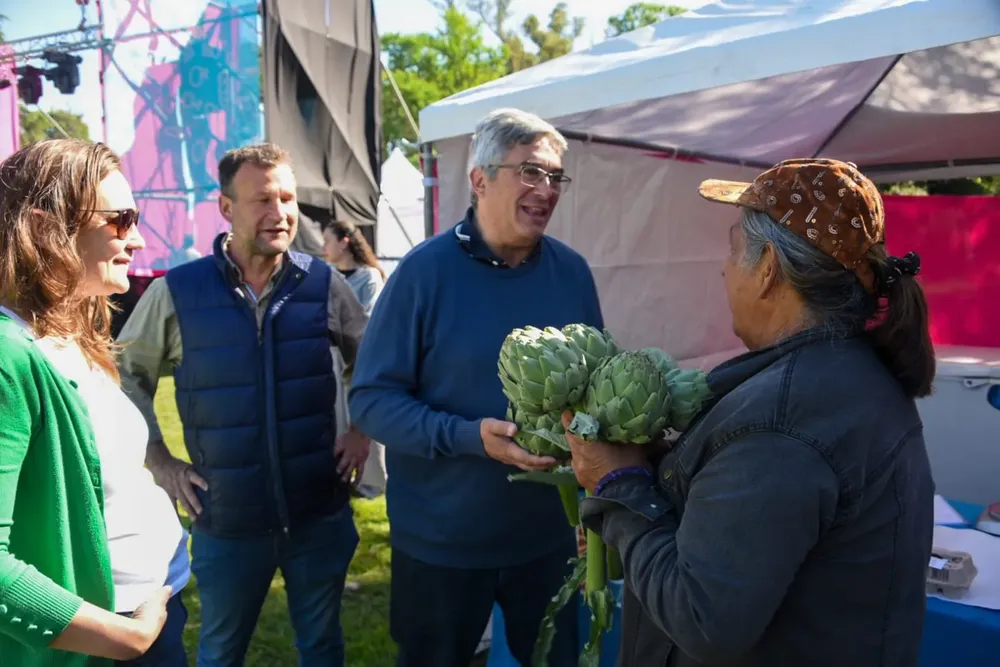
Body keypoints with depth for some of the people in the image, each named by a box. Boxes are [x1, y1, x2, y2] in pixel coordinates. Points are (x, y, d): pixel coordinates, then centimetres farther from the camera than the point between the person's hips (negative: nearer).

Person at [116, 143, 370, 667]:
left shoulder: (324, 284, -4)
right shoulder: (176, 291, -8)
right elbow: (125, 372, 5)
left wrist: (362, 431, 2)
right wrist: (158, 462, 0)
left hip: (319, 511, 1)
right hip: (225, 519, -1)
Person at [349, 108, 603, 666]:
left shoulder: (573, 271, -2)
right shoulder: (425, 270, -15)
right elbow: (372, 397, -15)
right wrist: (469, 436, -27)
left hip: (548, 534, 4)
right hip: (440, 539, -3)